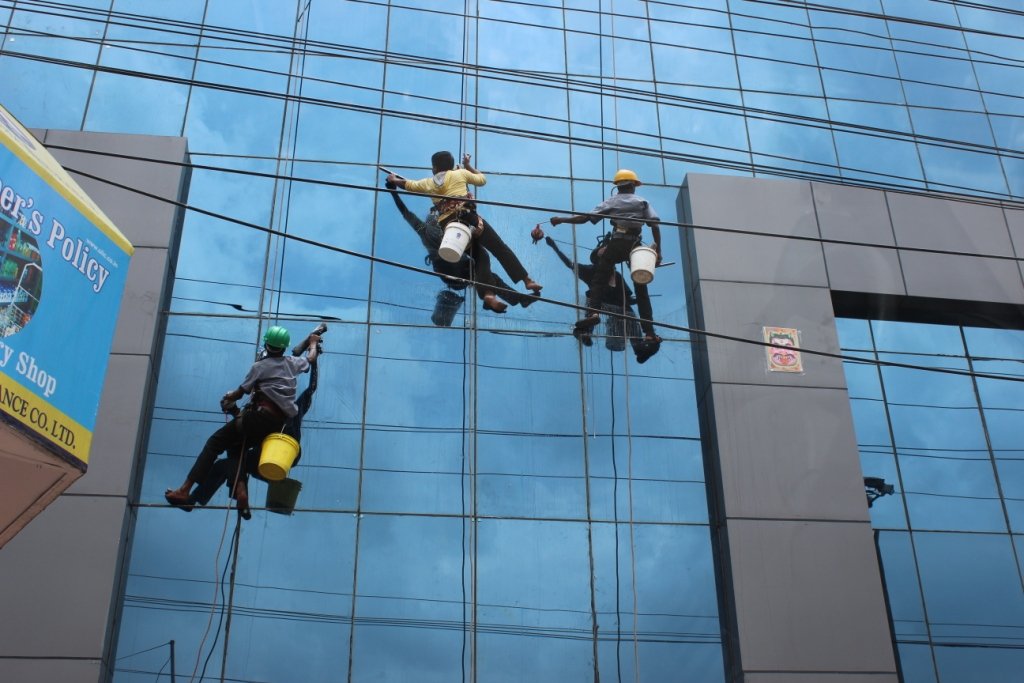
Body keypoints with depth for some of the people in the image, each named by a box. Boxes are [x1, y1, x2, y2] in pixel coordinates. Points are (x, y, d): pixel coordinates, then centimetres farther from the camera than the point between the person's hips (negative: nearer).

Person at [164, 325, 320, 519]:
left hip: (261, 415, -6)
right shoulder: (292, 362, 17)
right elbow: (311, 358, 39)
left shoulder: (260, 366, 5)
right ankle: (241, 490, -6)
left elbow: (240, 392, 8)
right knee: (235, 446, 21)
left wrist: (227, 398, 28)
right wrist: (313, 342, 57)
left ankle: (185, 490, -11)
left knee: (215, 442, 0)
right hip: (281, 422, 6)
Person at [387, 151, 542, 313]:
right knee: (500, 248, -3)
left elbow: (408, 184, 36)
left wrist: (393, 179, 55)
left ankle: (488, 295, -11)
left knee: (479, 257, 9)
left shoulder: (429, 183, 22)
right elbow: (482, 179, 27)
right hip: (468, 218, -3)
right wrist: (468, 165, 40)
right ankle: (527, 280, -12)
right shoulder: (460, 173, 15)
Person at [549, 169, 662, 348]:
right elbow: (655, 224, 2)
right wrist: (658, 250, 4)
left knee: (599, 281, 1)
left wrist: (561, 219, 14)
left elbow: (585, 217, 5)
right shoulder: (642, 202, 16)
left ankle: (592, 311, -27)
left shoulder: (612, 201, 12)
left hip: (616, 244, -2)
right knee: (641, 289, 9)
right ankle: (649, 332, 5)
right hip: (636, 246, 2)